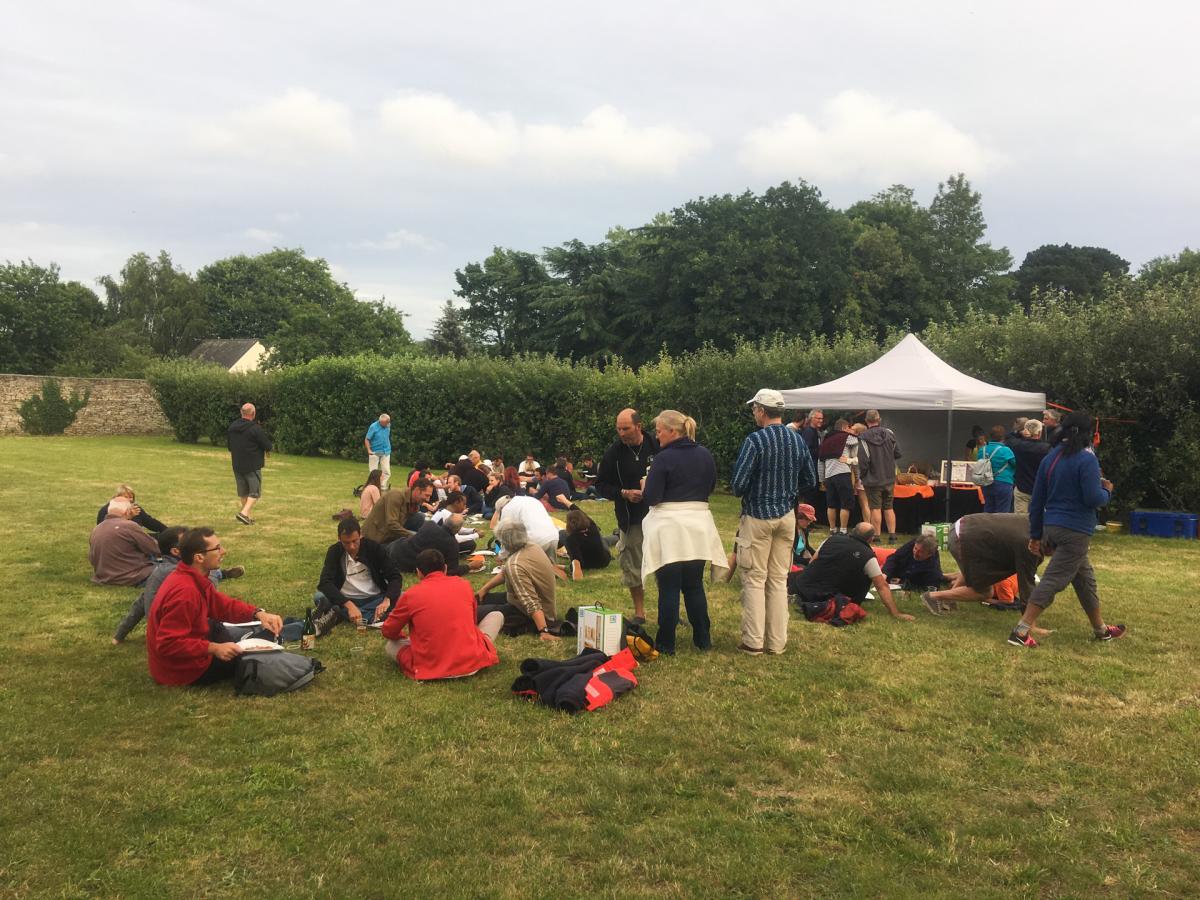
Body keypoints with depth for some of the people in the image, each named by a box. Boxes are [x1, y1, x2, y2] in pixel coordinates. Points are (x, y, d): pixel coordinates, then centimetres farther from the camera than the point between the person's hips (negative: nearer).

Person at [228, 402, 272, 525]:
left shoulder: (232, 426, 5)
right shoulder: (255, 428, -18)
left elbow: (230, 446, 16)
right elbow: (268, 446, -14)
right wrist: (267, 449, 8)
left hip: (237, 466, 7)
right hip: (253, 466, -7)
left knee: (243, 492, 16)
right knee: (255, 492, 2)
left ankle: (246, 517, 23)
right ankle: (244, 513, -14)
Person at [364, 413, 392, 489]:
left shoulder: (388, 426, -1)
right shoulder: (373, 426, -13)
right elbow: (367, 439, -9)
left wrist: (388, 448, 10)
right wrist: (369, 450, -16)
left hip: (386, 452, 4)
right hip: (375, 452, -4)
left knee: (387, 471, -1)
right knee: (373, 472, 4)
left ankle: (384, 488, 5)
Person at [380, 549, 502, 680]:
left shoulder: (410, 595, -1)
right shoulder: (463, 584, 5)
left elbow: (388, 632, 12)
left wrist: (405, 635, 33)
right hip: (472, 664, 1)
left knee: (389, 645, 24)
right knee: (497, 615, 23)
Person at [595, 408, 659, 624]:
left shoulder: (657, 447, -6)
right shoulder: (614, 452, -2)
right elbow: (601, 485, 3)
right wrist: (624, 493, -12)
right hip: (630, 520, 1)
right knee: (633, 567, 9)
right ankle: (639, 613, 24)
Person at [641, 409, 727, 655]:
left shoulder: (664, 458, -13)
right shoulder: (705, 455, 6)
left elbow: (651, 498, -14)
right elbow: (711, 486, 20)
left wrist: (646, 485, 5)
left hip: (669, 527, -5)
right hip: (698, 525, 6)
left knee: (669, 588, 0)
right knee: (694, 585, 15)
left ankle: (666, 644, 6)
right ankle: (703, 640, 21)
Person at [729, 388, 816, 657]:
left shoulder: (755, 440, -16)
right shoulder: (797, 439, 3)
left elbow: (738, 483, -17)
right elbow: (810, 480, 9)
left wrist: (740, 493, 5)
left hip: (758, 516, -5)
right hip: (787, 516, 5)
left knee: (755, 579, 3)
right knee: (779, 579, 11)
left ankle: (754, 642, 5)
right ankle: (777, 642, 14)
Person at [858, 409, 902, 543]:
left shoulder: (864, 438, -15)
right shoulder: (889, 433, -1)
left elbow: (863, 460, -15)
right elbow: (897, 454, 7)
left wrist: (862, 476, -1)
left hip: (873, 479, -4)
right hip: (889, 478, 4)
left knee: (875, 508, 1)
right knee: (889, 508, 13)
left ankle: (876, 536, 3)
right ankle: (892, 535, 13)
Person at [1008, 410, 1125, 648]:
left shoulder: (1050, 458, 9)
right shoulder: (1086, 459, -12)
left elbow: (1037, 500, 10)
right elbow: (1093, 498, -18)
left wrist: (1036, 535, 15)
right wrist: (1107, 491, 5)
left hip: (1051, 529, 8)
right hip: (1075, 531, -8)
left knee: (1084, 578, 21)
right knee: (1053, 580, -9)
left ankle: (1101, 629, 35)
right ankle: (1021, 632, -14)